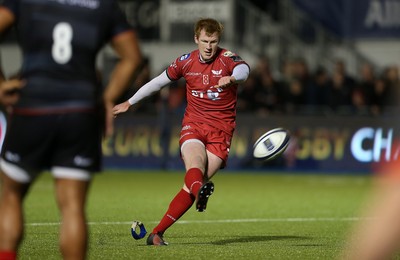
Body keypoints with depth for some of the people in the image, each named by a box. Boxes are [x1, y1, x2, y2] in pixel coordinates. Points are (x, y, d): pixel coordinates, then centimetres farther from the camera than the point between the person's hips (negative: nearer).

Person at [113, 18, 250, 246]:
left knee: (194, 182, -13)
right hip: (193, 124, 2)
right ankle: (200, 191, -65)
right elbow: (159, 82, 19)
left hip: (221, 129, -2)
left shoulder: (227, 58, -7)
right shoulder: (186, 62, 4)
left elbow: (244, 69, -31)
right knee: (195, 165, -31)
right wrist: (129, 103, 25)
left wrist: (232, 78, -56)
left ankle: (157, 233, -10)